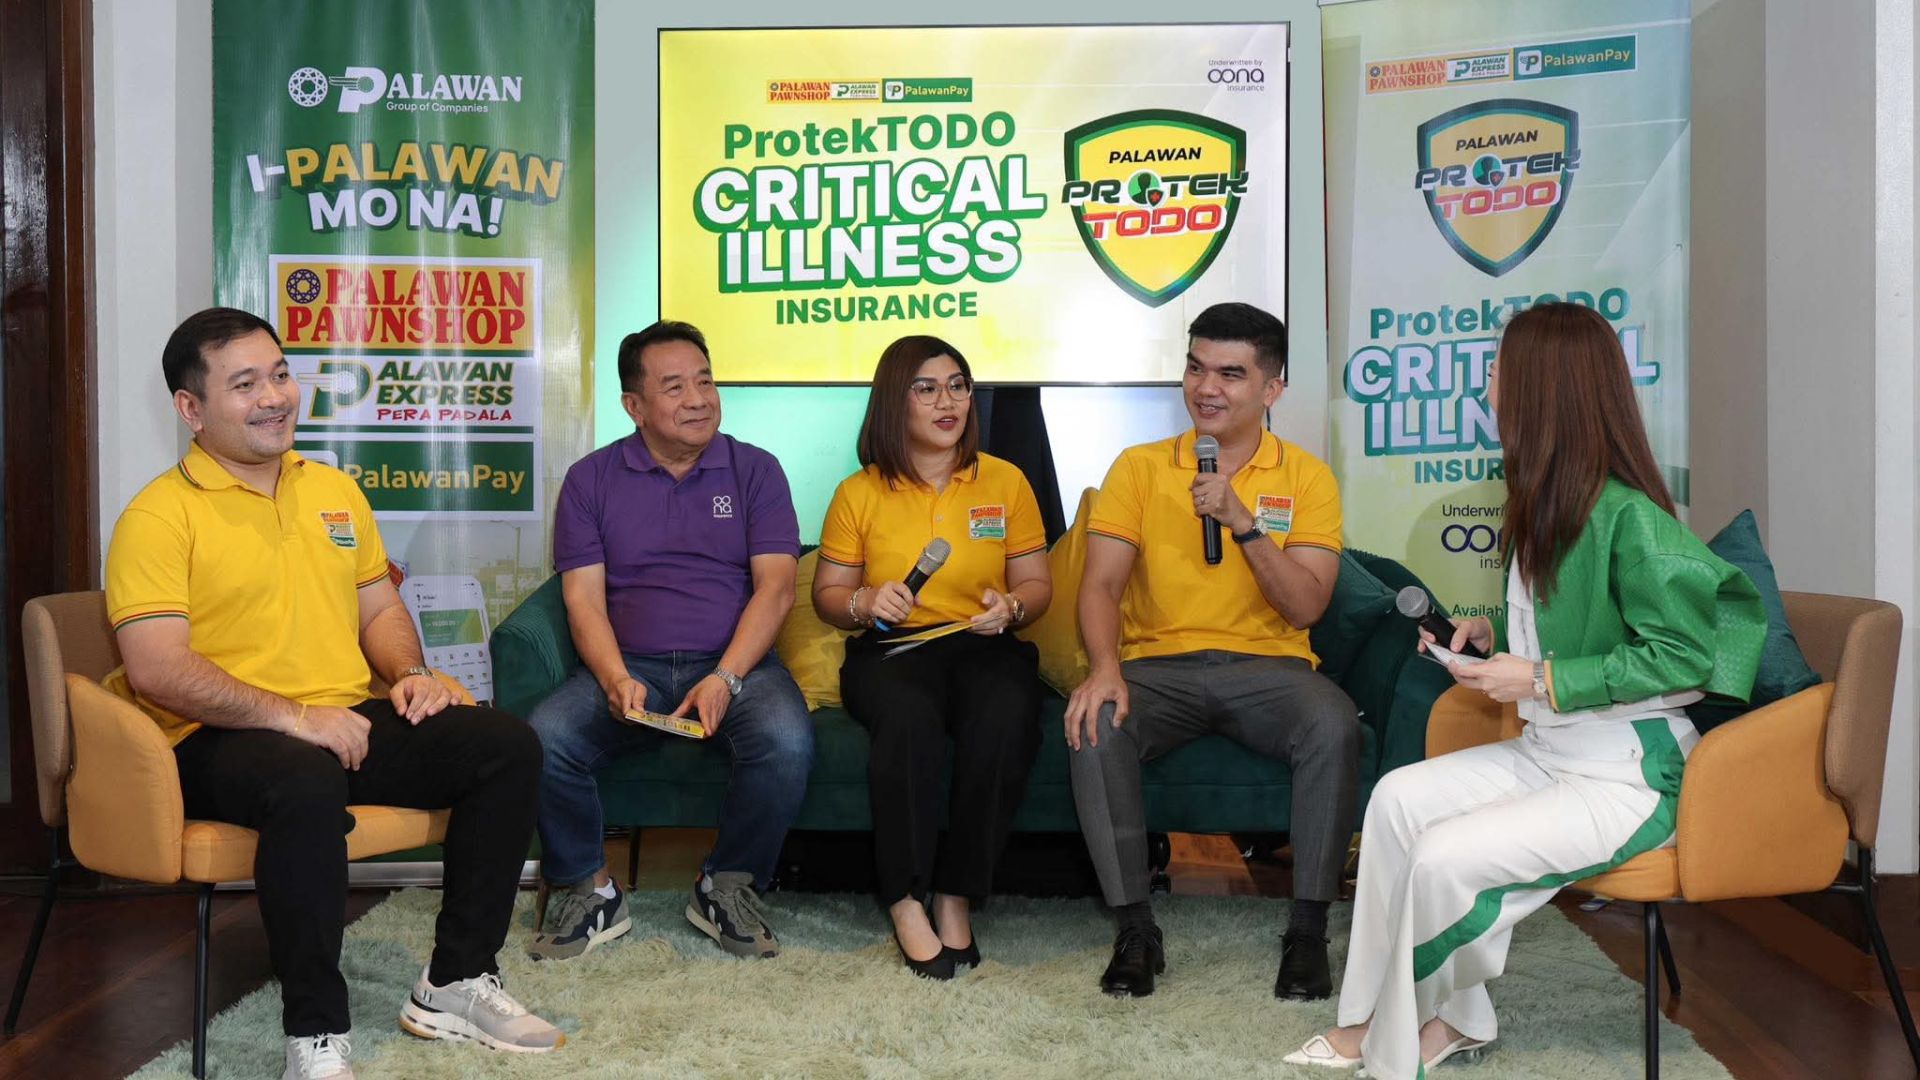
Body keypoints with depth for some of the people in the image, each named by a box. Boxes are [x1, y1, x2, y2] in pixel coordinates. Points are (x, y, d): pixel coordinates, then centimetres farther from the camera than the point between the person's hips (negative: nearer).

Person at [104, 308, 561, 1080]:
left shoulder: (333, 489, 18)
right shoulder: (160, 514, -6)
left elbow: (379, 608, 24)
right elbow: (155, 669, -16)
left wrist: (408, 674, 2)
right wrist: (291, 716, -25)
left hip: (351, 719, 7)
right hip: (222, 738, -7)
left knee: (507, 746, -10)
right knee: (306, 785, -40)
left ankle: (455, 985, -1)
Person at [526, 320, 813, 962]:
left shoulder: (754, 470, 9)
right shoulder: (591, 480, 10)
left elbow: (774, 587, -1)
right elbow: (583, 599, 2)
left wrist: (724, 679, -17)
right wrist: (616, 680, -17)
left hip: (735, 663, 0)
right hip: (629, 666, 1)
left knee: (787, 740, -32)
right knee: (542, 740, -27)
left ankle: (726, 887, -6)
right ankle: (588, 891, -2)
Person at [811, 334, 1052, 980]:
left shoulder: (1006, 481, 12)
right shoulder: (859, 493, 10)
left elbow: (1037, 584, 15)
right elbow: (826, 594, 13)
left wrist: (1011, 606, -8)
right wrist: (864, 603, -9)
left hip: (983, 646, 1)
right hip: (891, 648, -1)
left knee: (1006, 717, -35)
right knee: (909, 715, -37)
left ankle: (957, 897, -22)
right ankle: (906, 903, -29)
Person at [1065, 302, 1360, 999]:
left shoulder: (1306, 477, 5)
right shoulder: (1140, 468, 7)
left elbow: (1306, 608, -5)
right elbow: (1100, 584, -2)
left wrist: (1243, 522, -18)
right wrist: (1105, 668, -22)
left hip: (1268, 667, 0)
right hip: (1159, 664, 0)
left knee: (1334, 727, -31)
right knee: (1094, 727, -30)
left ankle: (1307, 930, -15)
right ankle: (1134, 929, -16)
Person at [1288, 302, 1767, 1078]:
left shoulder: (1629, 519, -20)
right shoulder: (1546, 503, 9)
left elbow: (1683, 654, -21)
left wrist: (1542, 681, -22)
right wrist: (1493, 636, 3)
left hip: (1631, 776, -9)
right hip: (1549, 751, 9)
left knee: (1444, 857, -23)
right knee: (1399, 796, -9)